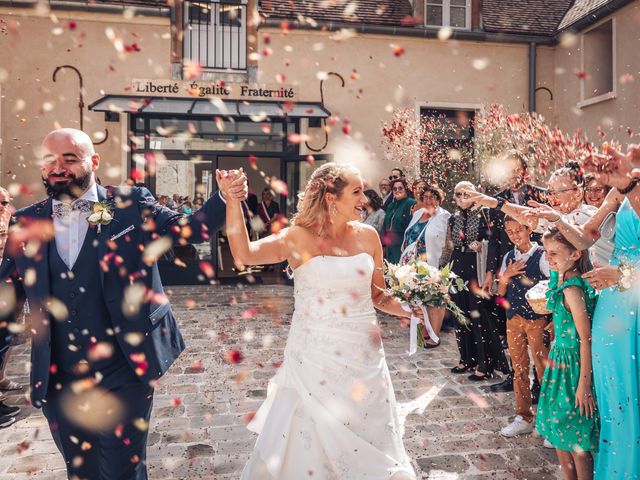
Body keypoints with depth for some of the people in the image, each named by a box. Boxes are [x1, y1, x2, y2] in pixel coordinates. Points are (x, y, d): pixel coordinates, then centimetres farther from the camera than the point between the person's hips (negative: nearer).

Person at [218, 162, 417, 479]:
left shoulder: (367, 235, 1)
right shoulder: (300, 238, -9)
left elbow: (377, 294, 10)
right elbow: (244, 254, -23)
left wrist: (412, 310, -4)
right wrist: (233, 202, -30)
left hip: (363, 357, 4)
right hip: (314, 357, -3)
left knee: (367, 446, 17)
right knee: (310, 443, 10)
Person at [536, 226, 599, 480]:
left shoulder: (572, 289, -24)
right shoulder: (560, 279, -1)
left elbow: (586, 338, -23)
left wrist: (584, 385, -21)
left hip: (572, 364, -9)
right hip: (559, 359, 9)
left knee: (576, 438, 5)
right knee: (558, 429, 19)